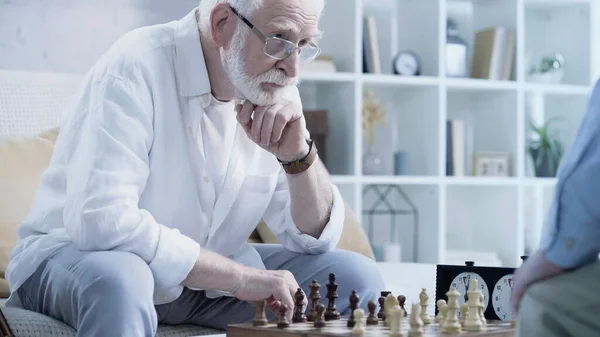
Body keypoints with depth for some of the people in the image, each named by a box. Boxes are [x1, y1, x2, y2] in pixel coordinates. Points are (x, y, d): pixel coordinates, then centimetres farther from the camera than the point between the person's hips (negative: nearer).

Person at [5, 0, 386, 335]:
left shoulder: (277, 91, -2)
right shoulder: (137, 66, -23)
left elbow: (317, 237, -1)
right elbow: (100, 219, -35)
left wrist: (298, 154, -22)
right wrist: (241, 278, -30)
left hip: (203, 278, 6)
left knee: (356, 278, -7)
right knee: (118, 280, -40)